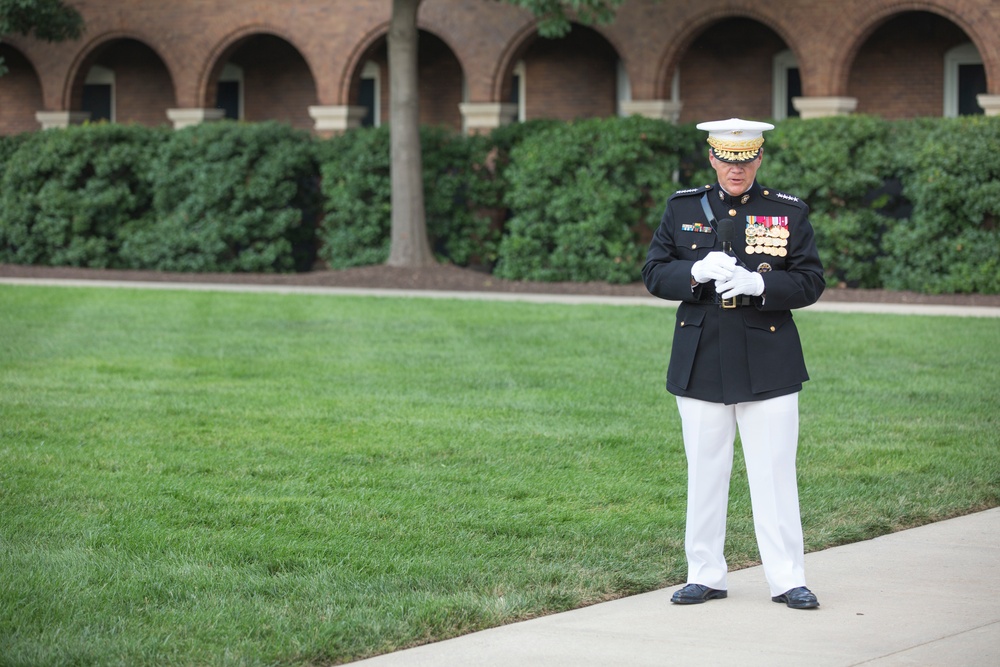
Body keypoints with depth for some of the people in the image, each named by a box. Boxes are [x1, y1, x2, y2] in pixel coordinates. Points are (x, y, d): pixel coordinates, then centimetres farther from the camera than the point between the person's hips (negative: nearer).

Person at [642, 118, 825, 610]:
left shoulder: (789, 213, 3)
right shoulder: (682, 209, 7)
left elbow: (810, 282, -1)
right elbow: (654, 274, 5)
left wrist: (759, 284, -18)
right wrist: (696, 272, -16)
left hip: (767, 362, -2)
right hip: (700, 362, 2)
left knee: (774, 473, -1)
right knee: (704, 473, 7)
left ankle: (788, 579, 4)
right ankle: (704, 575, 16)